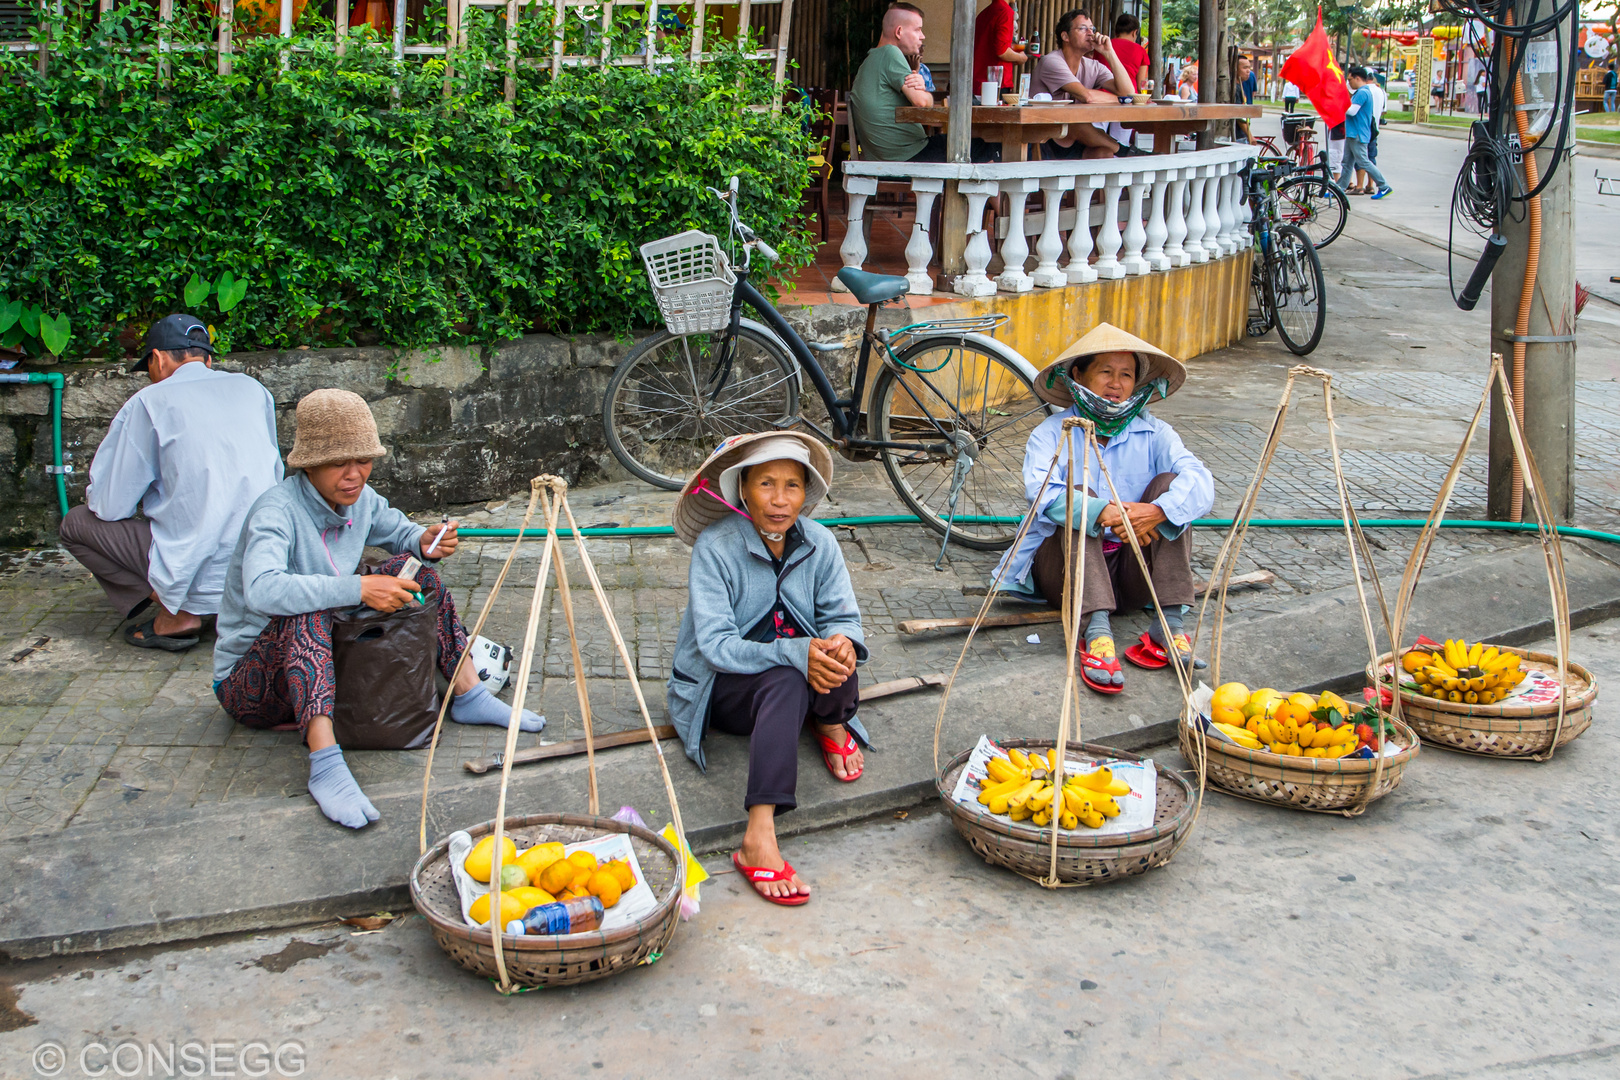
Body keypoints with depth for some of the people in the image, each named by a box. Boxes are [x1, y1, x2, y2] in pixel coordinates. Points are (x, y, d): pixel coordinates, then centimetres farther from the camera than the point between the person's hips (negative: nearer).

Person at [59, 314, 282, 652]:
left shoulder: (149, 402, -4)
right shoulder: (253, 389, 10)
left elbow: (109, 506, -2)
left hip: (201, 574, -6)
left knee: (76, 523, 12)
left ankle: (176, 616, -1)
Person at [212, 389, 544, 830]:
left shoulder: (361, 500, -3)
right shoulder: (277, 509, -25)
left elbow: (401, 532, 16)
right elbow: (262, 590, -43)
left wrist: (427, 543, -8)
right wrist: (357, 589, -46)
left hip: (326, 660, 7)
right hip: (250, 684, -7)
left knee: (413, 568, 0)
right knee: (307, 613, -38)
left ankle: (468, 695, 2)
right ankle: (325, 762, -48)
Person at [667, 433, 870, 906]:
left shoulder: (818, 543, -3)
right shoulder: (715, 547, -17)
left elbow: (842, 617, -3)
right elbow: (716, 646, -23)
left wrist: (842, 643, -30)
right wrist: (797, 653, -39)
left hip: (798, 680, 4)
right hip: (721, 690, -4)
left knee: (833, 655, -32)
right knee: (785, 680, -38)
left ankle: (832, 724, 0)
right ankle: (759, 839, -47)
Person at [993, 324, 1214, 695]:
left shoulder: (1154, 434, 5)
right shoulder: (1053, 433, -2)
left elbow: (1200, 481, -14)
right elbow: (1040, 491, -22)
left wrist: (1159, 510, -36)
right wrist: (1100, 513, -39)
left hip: (1132, 573, 2)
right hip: (1068, 569, -2)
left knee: (1169, 482, -15)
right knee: (1079, 495, -27)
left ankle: (1170, 624, -26)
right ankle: (1096, 633, -44)